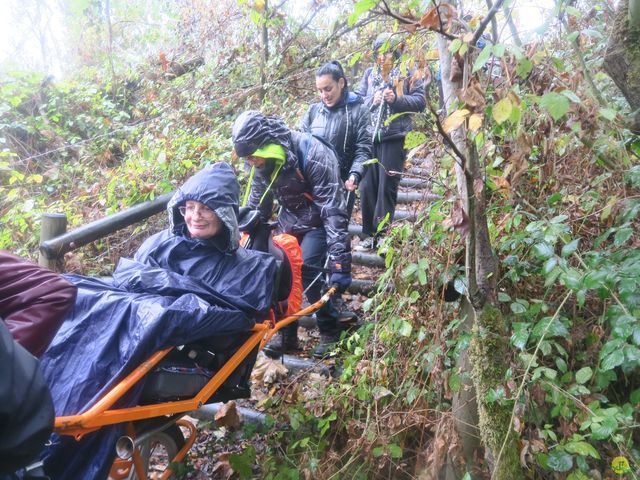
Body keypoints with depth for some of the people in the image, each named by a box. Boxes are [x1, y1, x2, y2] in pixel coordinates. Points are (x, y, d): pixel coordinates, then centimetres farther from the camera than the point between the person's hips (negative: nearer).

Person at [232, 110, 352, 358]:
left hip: (319, 221, -6)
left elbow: (333, 211, -33)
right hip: (291, 220, 6)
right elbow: (256, 208, 3)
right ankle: (286, 333, 8)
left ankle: (330, 331, -1)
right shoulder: (262, 161, -11)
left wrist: (340, 263, -37)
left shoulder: (312, 154, -32)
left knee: (306, 270, -22)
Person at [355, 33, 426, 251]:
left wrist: (397, 98, -15)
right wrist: (372, 100, -7)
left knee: (387, 186, -3)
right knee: (367, 185, 2)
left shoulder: (409, 73, 6)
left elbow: (420, 101, -1)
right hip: (368, 136, 4)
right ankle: (369, 234, 11)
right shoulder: (369, 73, 17)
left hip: (394, 137, -4)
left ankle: (383, 234, 5)